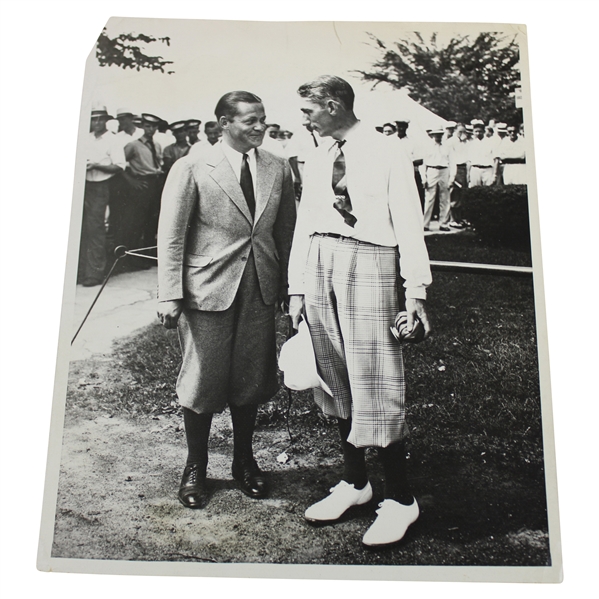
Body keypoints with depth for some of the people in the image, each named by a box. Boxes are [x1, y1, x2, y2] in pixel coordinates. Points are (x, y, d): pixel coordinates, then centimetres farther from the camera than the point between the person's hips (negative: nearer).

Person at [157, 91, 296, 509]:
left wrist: (288, 286, 6)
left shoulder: (278, 169, 7)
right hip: (208, 290, -3)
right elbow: (171, 237, -4)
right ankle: (196, 467, 26)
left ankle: (244, 460, 32)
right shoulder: (192, 169, -4)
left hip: (260, 292, 4)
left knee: (251, 379, 12)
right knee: (203, 380, 5)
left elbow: (286, 232, 10)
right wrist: (170, 296, -9)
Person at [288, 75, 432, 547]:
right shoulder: (317, 160, 16)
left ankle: (400, 499, 10)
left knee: (375, 385, -6)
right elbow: (304, 225, 16)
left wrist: (415, 293, -10)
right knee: (336, 380, 10)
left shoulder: (386, 154, -2)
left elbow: (409, 225, -5)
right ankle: (354, 481, 26)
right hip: (320, 265, 6)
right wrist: (297, 290, 12)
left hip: (368, 265, -6)